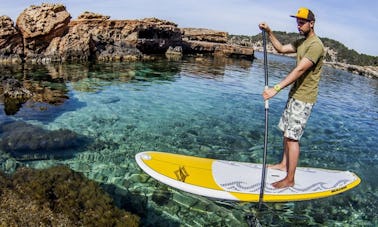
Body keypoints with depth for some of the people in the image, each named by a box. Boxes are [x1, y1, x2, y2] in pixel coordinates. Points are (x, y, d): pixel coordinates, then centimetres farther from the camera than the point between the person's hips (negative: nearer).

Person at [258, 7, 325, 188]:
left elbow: (299, 70, -30)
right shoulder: (301, 42, 13)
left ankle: (289, 180, 1)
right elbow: (281, 48, 18)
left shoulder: (315, 45, -19)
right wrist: (269, 32, 5)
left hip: (304, 99, -10)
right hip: (294, 94, 10)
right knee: (287, 131, 16)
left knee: (292, 137, -8)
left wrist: (276, 89, -37)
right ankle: (283, 164, 32)